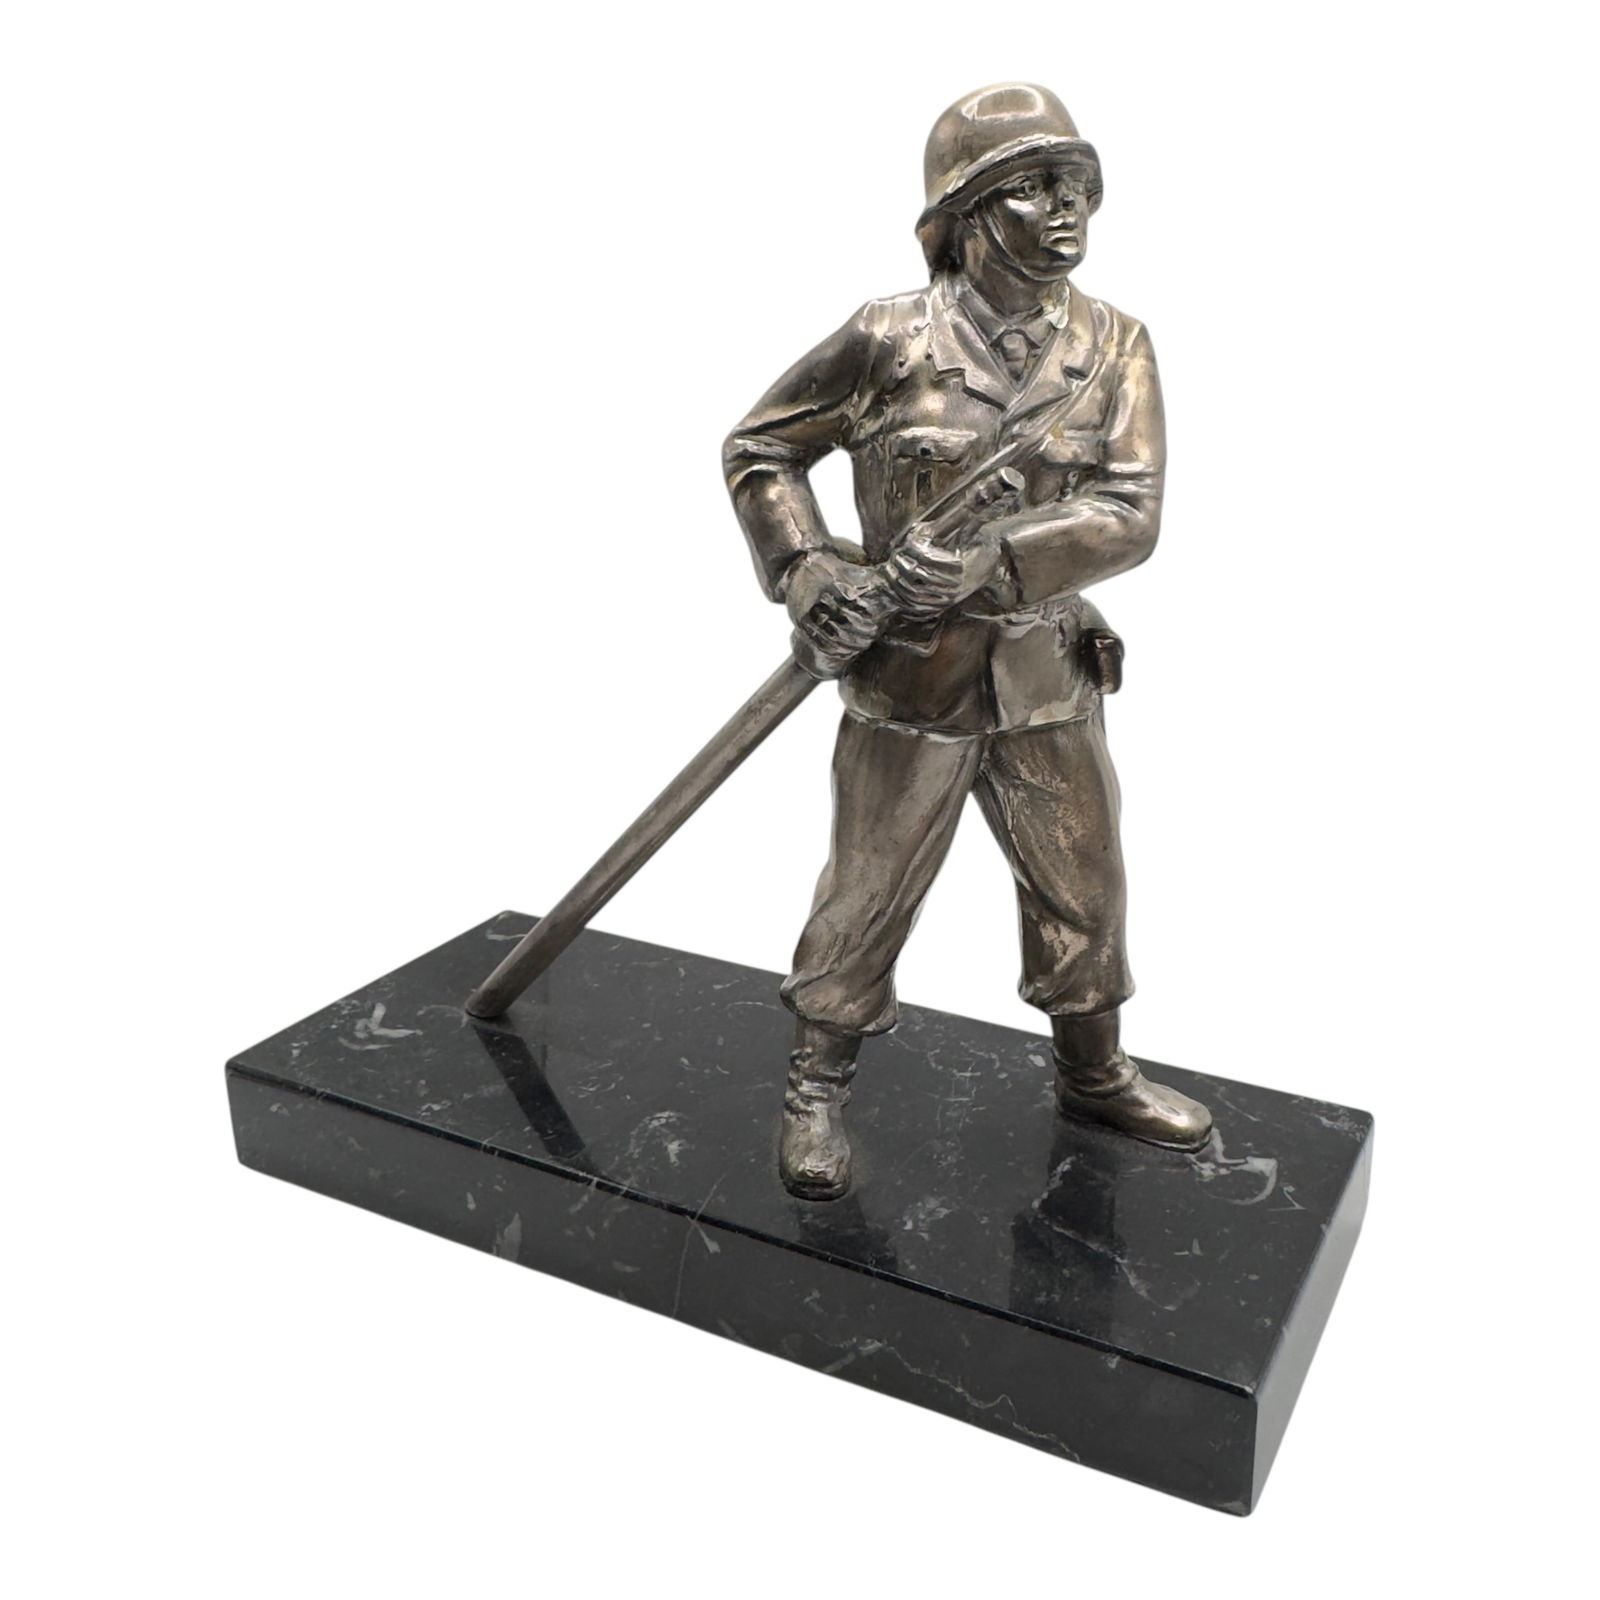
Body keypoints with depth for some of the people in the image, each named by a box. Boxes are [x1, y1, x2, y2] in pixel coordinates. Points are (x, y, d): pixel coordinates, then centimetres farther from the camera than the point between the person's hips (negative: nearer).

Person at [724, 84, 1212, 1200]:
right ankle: (818, 1090, 28)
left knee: (1084, 893, 16)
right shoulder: (891, 342, -10)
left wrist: (991, 556, -27)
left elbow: (1130, 515, -12)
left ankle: (1095, 1076, 40)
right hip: (908, 681, -3)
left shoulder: (1116, 348, -2)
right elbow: (760, 447, 1)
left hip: (1048, 681, 4)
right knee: (868, 899, 6)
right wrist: (803, 567, -15)